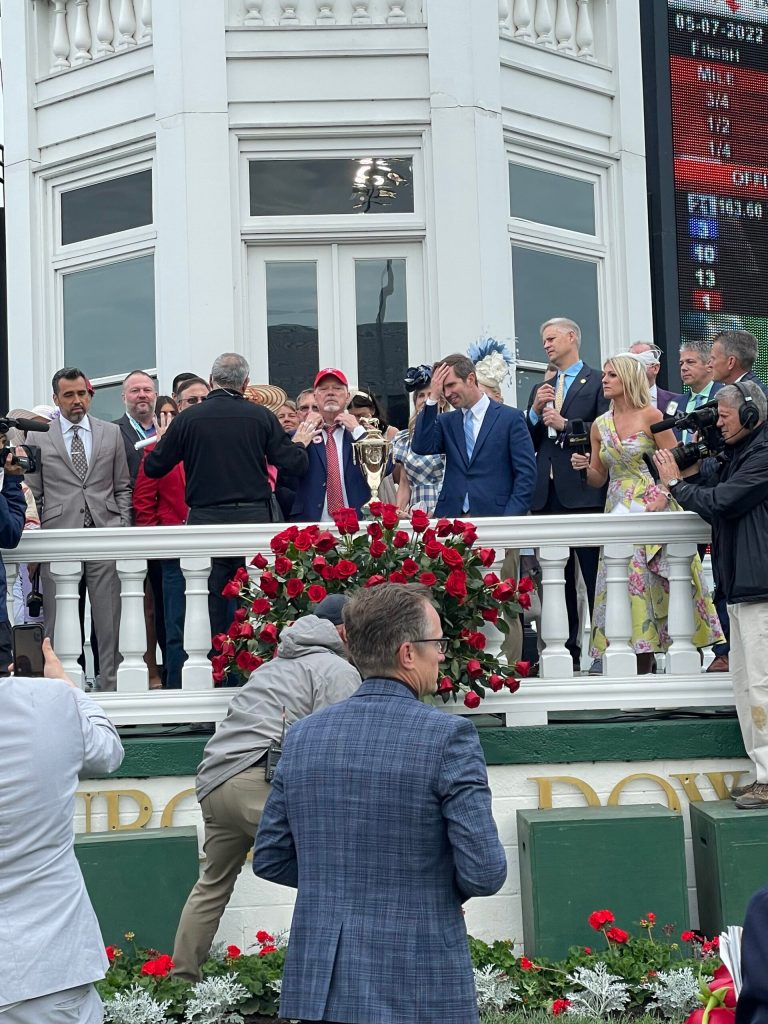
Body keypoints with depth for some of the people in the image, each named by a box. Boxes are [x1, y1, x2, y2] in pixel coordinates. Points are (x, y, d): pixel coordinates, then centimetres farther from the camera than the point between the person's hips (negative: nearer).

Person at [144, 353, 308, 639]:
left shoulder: (188, 418, 0)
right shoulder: (261, 416, 0)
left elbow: (153, 467, 5)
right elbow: (296, 465, 0)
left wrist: (160, 441, 25)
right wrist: (300, 443, 21)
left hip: (204, 520, 0)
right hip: (254, 517, 0)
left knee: (211, 602, 4)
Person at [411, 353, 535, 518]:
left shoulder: (510, 418, 2)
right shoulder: (446, 421, 15)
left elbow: (526, 473, -2)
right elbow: (421, 447, -3)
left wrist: (511, 518, -13)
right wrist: (433, 398, -2)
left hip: (494, 516, -3)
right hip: (450, 516, 3)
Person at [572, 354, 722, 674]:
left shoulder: (651, 416, -5)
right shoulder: (600, 425, 10)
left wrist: (662, 498, -21)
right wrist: (584, 467, -6)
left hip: (652, 508, -4)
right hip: (619, 512, 5)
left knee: (654, 586, -5)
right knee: (625, 587, -1)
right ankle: (640, 667, 3)